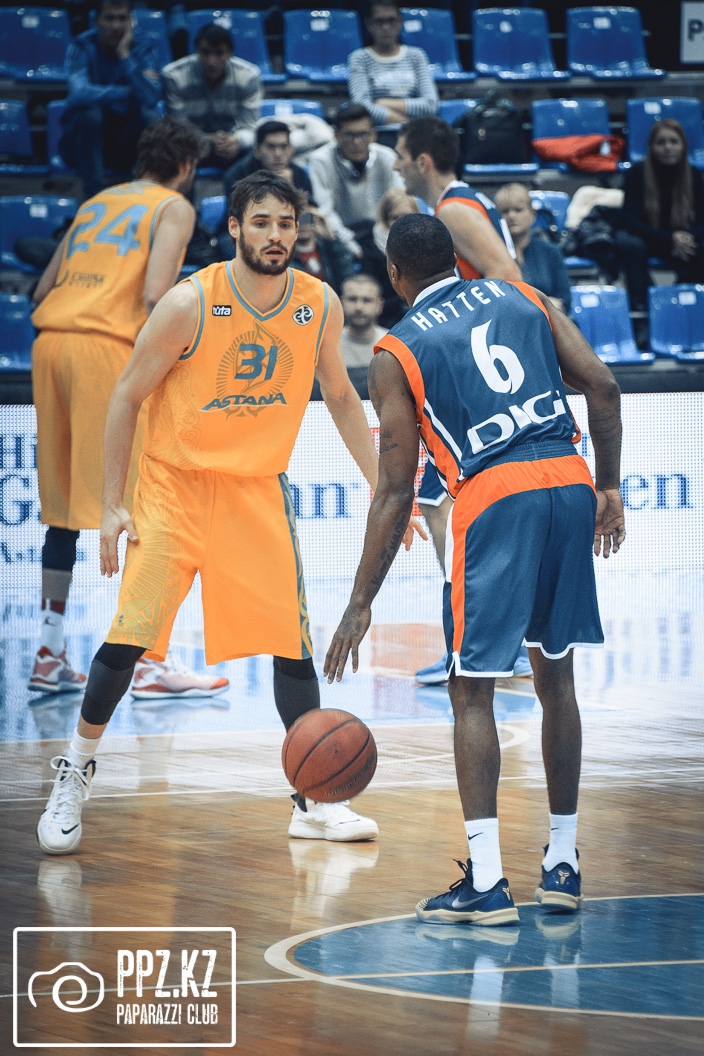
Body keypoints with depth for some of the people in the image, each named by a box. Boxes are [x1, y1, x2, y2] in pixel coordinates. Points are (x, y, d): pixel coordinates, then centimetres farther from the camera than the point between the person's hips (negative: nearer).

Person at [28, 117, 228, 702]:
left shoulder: (96, 203, 25)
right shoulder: (174, 207, 6)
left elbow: (43, 291, 20)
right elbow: (154, 295, -11)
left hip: (50, 339, 7)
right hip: (106, 347, -7)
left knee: (63, 508, 14)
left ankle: (50, 656, 16)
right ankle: (148, 665, -6)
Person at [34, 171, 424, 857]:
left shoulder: (320, 306, -5)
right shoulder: (189, 304, -17)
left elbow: (340, 397, 12)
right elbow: (127, 396, -8)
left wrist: (382, 487, 9)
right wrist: (112, 505, -11)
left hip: (260, 490, 4)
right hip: (175, 484, -3)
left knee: (292, 640, 0)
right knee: (130, 637, -11)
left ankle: (315, 800, 9)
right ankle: (74, 774, 8)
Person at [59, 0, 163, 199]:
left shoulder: (141, 52, -6)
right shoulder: (81, 48, -12)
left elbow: (151, 98, -24)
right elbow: (80, 93, -31)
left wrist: (124, 55, -25)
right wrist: (128, 92, -24)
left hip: (125, 144, 2)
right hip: (82, 141, -2)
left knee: (149, 116, -27)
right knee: (92, 112, -33)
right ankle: (94, 195, -29)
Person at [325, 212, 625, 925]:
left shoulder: (395, 354, 5)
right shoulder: (521, 297, 17)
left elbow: (396, 492, 1)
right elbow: (601, 387, 7)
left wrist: (361, 604, 4)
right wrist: (608, 489, 16)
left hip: (492, 499, -5)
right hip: (570, 484, 5)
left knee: (472, 691, 2)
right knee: (556, 677, 17)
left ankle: (486, 884, -6)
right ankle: (562, 865, 21)